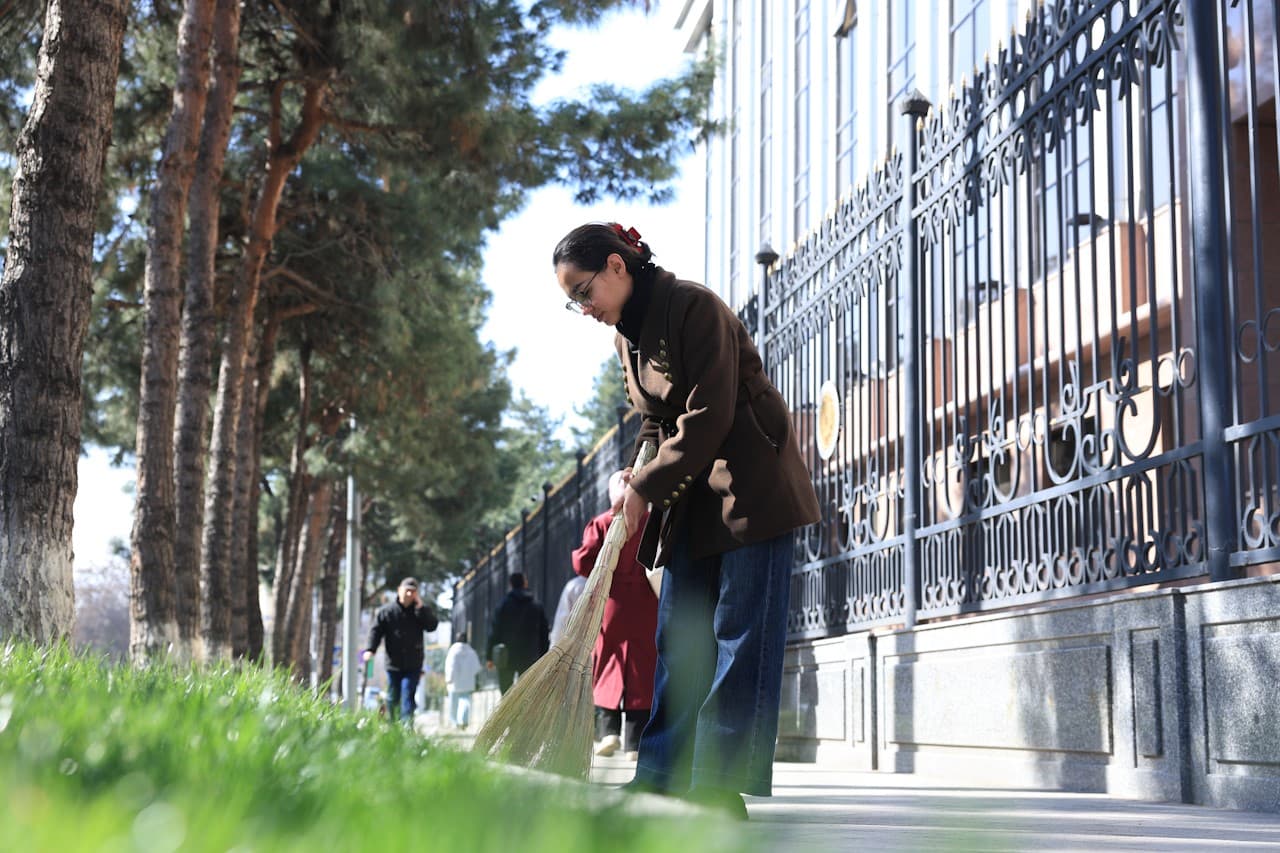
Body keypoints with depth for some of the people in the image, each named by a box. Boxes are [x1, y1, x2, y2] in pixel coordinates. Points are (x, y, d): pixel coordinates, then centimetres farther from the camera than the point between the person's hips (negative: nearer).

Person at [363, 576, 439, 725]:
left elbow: (432, 626, -9)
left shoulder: (421, 611, 5)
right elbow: (376, 631, -1)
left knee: (407, 696, -11)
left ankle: (407, 725, -16)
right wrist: (370, 649, -16)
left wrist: (420, 607, -14)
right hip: (393, 664, 1)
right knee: (393, 698, 9)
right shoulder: (385, 611, 3)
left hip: (413, 666, -1)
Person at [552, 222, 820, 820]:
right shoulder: (626, 334, 11)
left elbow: (709, 417, -20)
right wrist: (639, 479, -3)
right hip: (692, 495, 9)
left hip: (751, 485, -9)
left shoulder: (695, 307, -15)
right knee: (678, 636, 6)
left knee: (740, 636, -7)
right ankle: (661, 775, 10)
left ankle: (722, 784, -5)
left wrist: (645, 487, -15)